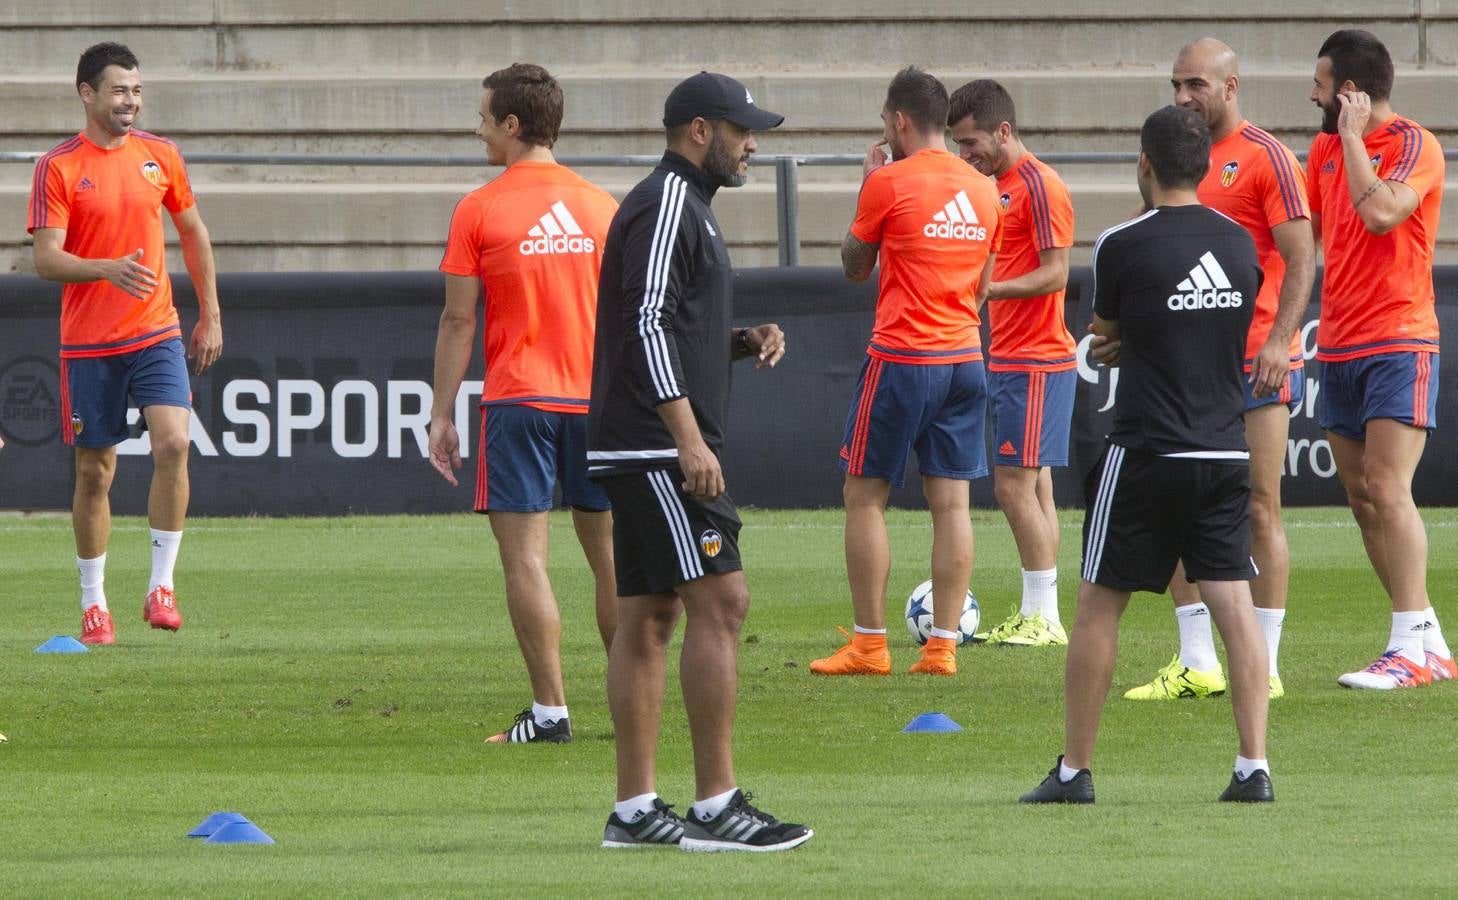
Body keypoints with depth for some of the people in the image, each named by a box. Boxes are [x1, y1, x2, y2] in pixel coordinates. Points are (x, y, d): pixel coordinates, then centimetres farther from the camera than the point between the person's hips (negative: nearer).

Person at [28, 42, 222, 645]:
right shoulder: (59, 169, -6)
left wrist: (210, 315, 16)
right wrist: (109, 269, -30)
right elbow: (46, 260, -13)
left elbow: (193, 233, 18)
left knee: (173, 443, -18)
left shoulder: (160, 156, 6)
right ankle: (93, 603, 16)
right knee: (94, 472, 4)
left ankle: (161, 587, -10)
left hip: (156, 333, 2)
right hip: (88, 344, -2)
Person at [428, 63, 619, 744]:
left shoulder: (478, 210, -5)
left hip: (518, 401, -4)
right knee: (607, 553, 12)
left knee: (525, 559, -3)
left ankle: (550, 710, -9)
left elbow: (458, 322, -5)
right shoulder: (601, 206, 7)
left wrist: (442, 415, 0)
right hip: (595, 400, 4)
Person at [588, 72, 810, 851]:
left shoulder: (682, 206, 21)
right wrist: (688, 437, -25)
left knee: (647, 617, 9)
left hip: (642, 455, 11)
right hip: (654, 448, -11)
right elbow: (648, 325, -20)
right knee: (719, 601, -12)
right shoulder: (667, 205, -11)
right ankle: (715, 806, -14)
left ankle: (635, 809, 9)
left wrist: (747, 342, 9)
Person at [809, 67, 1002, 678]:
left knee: (865, 496, 2)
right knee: (951, 502, 4)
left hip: (901, 358, -6)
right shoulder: (983, 190, 9)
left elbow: (854, 266, 5)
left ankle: (869, 643, -1)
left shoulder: (889, 183, -9)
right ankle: (942, 645, 1)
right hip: (965, 355, 6)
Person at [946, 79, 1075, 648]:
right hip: (1008, 359, 10)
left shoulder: (1040, 185, -12)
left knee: (1016, 483, -10)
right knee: (1031, 486, 9)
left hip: (1035, 361, -10)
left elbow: (1055, 272, -18)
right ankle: (1034, 615, 10)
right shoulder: (997, 185, 17)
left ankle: (1045, 617, -8)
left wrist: (988, 289, -25)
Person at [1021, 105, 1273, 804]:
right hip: (1227, 452, 4)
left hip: (1145, 453, -4)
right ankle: (1253, 767, -5)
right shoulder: (1240, 244, 5)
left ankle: (1074, 770, 9)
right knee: (1234, 606, 3)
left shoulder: (1123, 246, -8)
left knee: (1098, 607, 6)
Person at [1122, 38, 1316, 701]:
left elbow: (1302, 256, -12)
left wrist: (1280, 340, -22)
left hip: (1254, 364, -7)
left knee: (1258, 509, -3)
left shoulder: (1264, 157, -7)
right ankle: (1196, 665, 10)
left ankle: (1264, 665, 0)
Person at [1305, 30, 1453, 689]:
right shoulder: (1326, 149, 14)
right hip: (1338, 348, 8)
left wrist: (1353, 137, -16)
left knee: (1387, 492, -16)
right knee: (1362, 499, 7)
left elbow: (1380, 212, -25)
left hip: (1397, 344, -8)